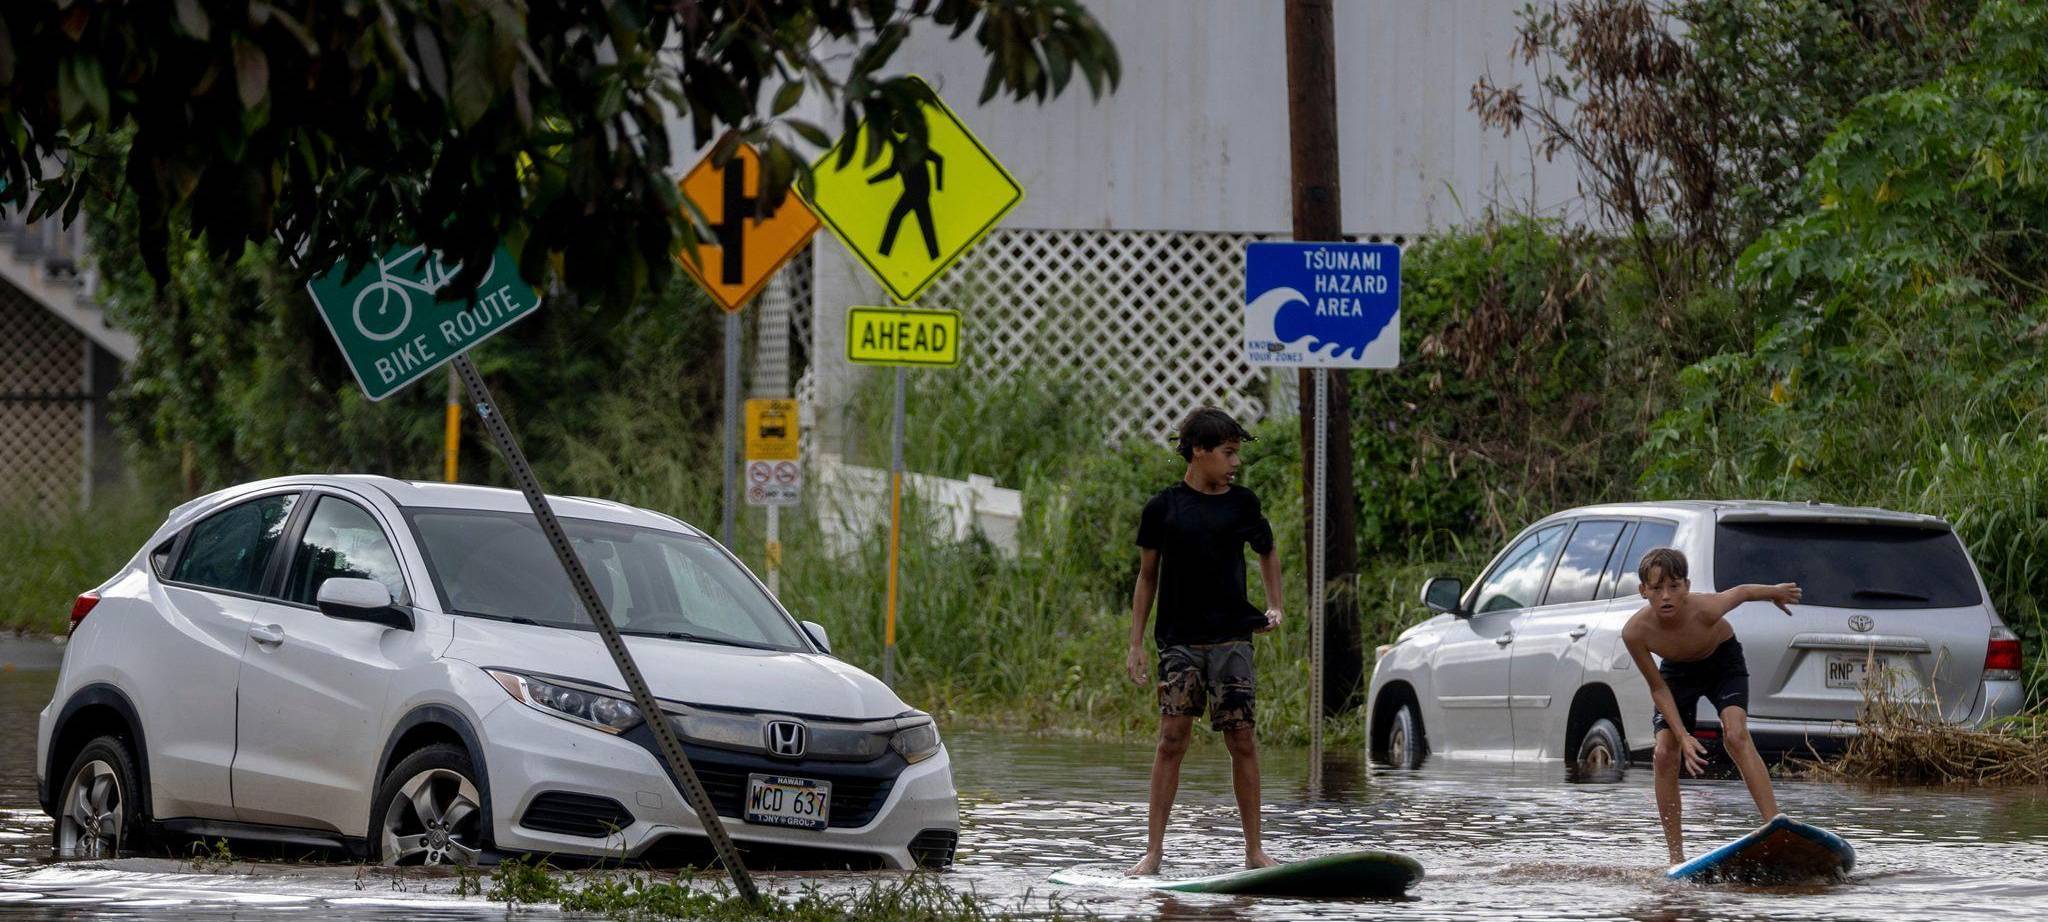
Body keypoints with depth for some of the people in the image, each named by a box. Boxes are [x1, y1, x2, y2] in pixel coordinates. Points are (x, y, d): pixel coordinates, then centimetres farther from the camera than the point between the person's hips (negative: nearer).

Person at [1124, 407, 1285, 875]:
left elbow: (1267, 553, 24)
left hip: (1232, 638, 1)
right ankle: (1154, 851, -4)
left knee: (1242, 740, -2)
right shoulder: (1163, 508, 1)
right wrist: (1136, 644, 5)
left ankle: (1254, 849, 4)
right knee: (1172, 738, -7)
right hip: (1179, 639, -1)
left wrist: (1274, 607, 11)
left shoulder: (1242, 504, 6)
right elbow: (1147, 576, 8)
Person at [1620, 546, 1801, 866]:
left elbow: (1742, 592, -14)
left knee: (1736, 735, -26)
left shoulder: (1706, 609, -38)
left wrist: (1776, 592, 5)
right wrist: (1683, 736, -24)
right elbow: (1658, 688, -18)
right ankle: (1676, 856, -1)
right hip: (1678, 671, 2)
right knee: (1665, 755, -10)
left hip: (1723, 662, -2)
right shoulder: (1635, 631, -31)